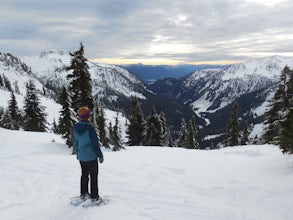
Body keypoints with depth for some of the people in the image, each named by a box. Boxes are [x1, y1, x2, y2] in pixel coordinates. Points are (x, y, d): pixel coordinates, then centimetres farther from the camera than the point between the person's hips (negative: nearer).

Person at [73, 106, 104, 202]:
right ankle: (94, 197, 14)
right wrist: (100, 155, -8)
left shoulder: (75, 127, -2)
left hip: (81, 156, 7)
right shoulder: (89, 127, -23)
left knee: (84, 175, 21)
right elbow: (95, 143, -18)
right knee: (93, 176, 6)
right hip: (91, 156, -7)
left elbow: (75, 142, 9)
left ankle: (83, 194, 32)